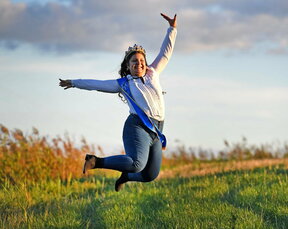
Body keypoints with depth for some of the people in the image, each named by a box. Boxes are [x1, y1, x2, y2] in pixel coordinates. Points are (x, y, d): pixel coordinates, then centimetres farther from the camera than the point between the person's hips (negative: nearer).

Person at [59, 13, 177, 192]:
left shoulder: (152, 73, 21)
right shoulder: (123, 84, 11)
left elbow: (165, 54, 28)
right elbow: (98, 84, 22)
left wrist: (172, 29, 24)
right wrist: (75, 83, 31)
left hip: (156, 132, 6)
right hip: (137, 126, -6)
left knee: (150, 176, 7)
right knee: (137, 164, -30)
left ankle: (126, 176, 39)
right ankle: (97, 162, -12)